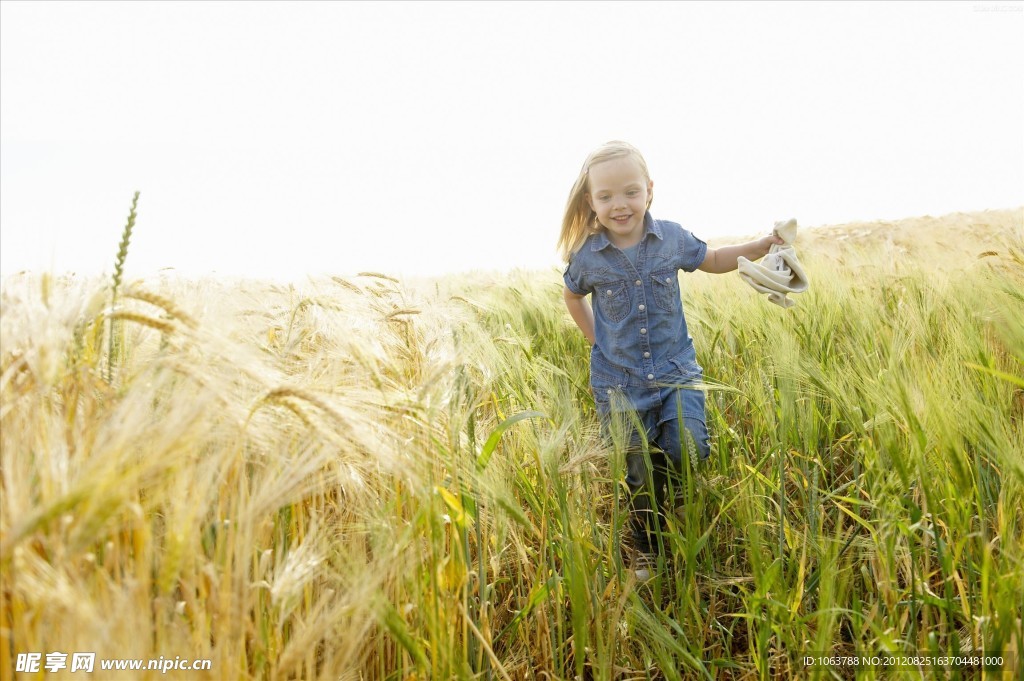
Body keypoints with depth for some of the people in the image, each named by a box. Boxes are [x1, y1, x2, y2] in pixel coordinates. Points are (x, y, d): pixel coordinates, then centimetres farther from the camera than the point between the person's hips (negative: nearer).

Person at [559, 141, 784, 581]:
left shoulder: (672, 238, -6)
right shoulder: (587, 256, -9)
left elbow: (711, 260, 14)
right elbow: (573, 296, 12)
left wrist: (760, 247, 1)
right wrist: (598, 341, 7)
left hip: (676, 371, 1)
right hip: (619, 383, -1)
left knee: (687, 451, -18)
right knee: (639, 478, 8)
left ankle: (659, 455, 21)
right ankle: (646, 551, 35)